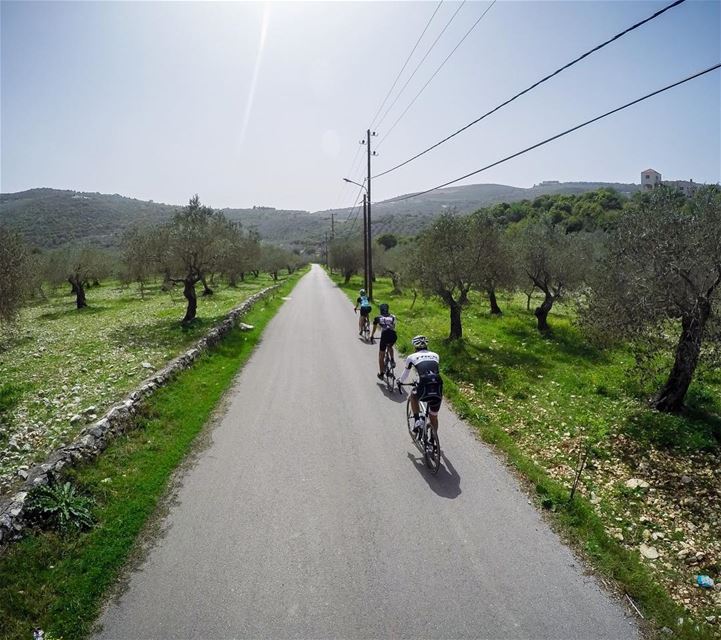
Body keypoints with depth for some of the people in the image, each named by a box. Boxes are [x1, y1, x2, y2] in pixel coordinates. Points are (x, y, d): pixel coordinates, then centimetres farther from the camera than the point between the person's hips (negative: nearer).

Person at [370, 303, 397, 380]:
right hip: (394, 335, 3)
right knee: (390, 347, 37)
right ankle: (392, 360, 17)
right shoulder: (392, 317, 22)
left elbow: (374, 329, 29)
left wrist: (371, 336, 43)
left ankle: (381, 374, 15)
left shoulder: (378, 318, 17)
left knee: (381, 355, 12)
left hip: (385, 335, -2)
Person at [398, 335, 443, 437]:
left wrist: (400, 382, 46)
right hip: (438, 390, 3)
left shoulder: (412, 357, 12)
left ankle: (417, 420, 21)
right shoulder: (435, 355, 20)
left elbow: (405, 374, 25)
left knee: (413, 396, 34)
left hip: (424, 388, -3)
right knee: (434, 417, 24)